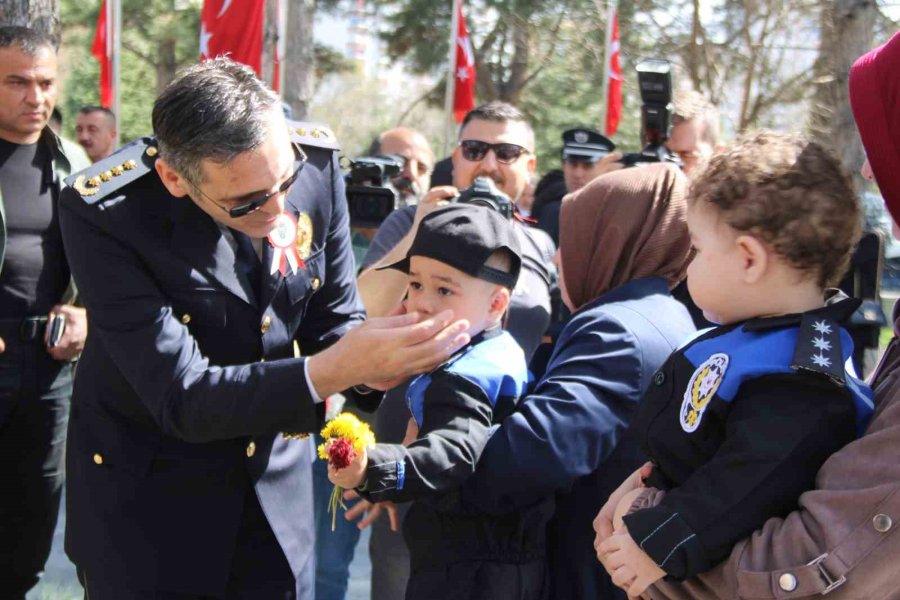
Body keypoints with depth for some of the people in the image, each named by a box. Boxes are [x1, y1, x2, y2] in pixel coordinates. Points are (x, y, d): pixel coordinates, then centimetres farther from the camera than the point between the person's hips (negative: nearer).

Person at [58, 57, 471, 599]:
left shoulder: (316, 161, -14)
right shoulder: (103, 213, -26)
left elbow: (333, 320, -1)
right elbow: (181, 398, -27)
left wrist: (367, 362, -23)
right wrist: (328, 372, -38)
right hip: (146, 500, -3)